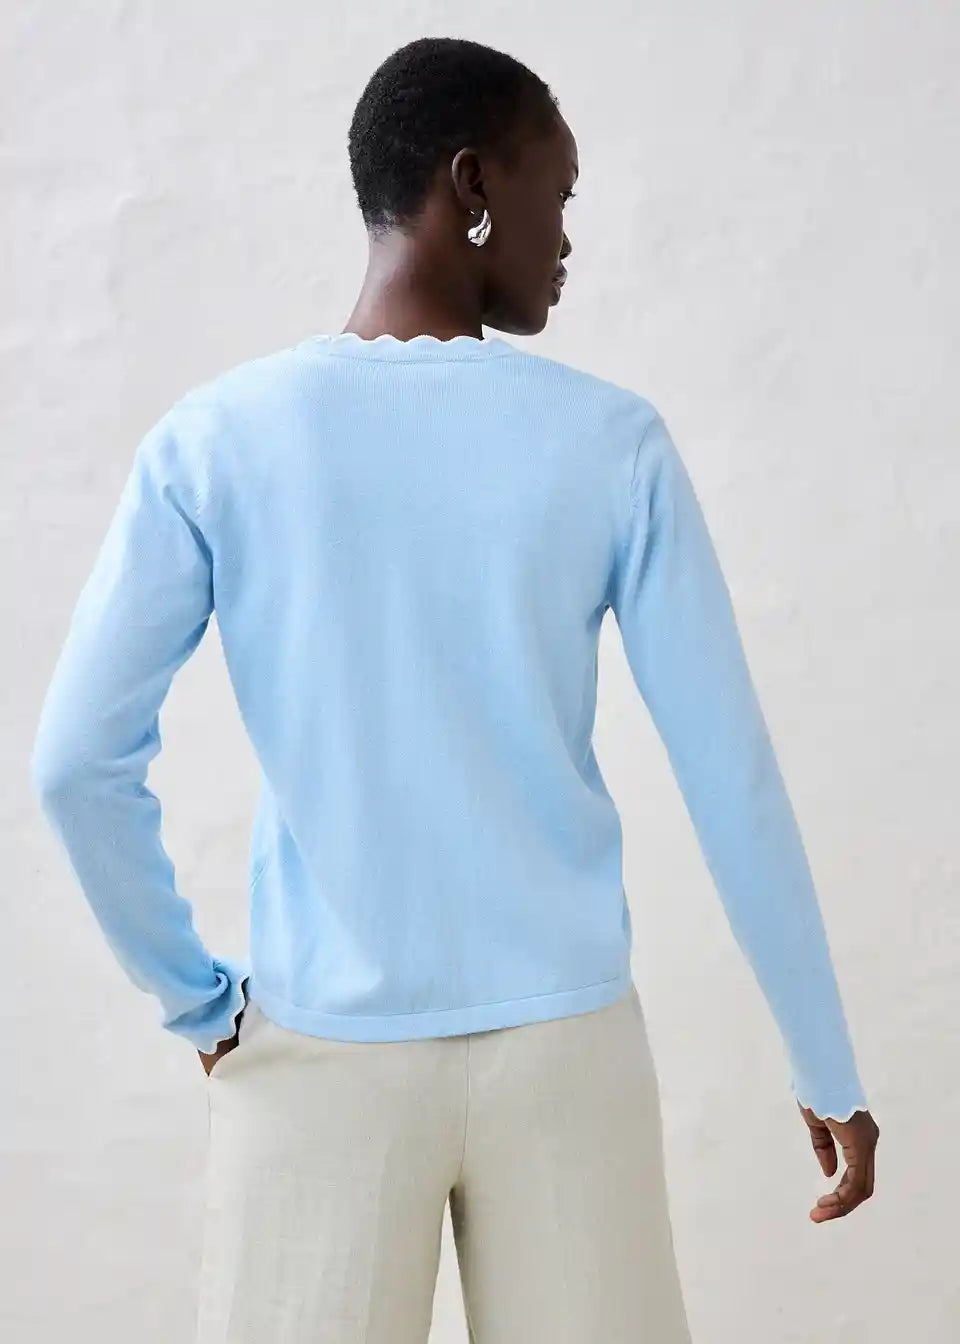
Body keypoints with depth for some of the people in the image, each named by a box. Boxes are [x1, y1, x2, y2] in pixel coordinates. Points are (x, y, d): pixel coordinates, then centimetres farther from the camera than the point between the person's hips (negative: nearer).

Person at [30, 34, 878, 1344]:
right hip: (566, 1047, 0)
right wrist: (829, 1069, 3)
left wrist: (192, 996, 4)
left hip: (317, 1054, 0)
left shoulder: (210, 442, -7)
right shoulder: (614, 443, -7)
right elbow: (733, 778, -6)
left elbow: (80, 759, -10)